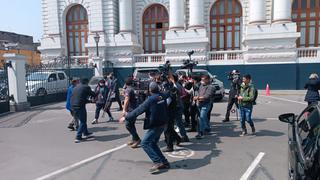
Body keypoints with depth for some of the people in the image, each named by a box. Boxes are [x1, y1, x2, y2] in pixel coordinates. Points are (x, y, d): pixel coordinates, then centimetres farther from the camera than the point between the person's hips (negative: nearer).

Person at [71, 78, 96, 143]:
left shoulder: (76, 87, 20)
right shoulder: (86, 87, -2)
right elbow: (93, 94, 3)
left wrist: (88, 100, 32)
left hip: (73, 106, 8)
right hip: (80, 106, -8)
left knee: (82, 120, 22)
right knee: (82, 122, 3)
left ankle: (86, 133, 34)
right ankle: (78, 137, -1)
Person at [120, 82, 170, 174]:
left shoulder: (150, 99, -18)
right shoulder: (162, 96, 1)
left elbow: (138, 110, -15)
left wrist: (126, 117, -7)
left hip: (155, 125, -8)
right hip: (163, 123, 9)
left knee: (145, 143, -4)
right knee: (153, 143, 17)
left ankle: (157, 162, -6)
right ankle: (164, 162, 19)